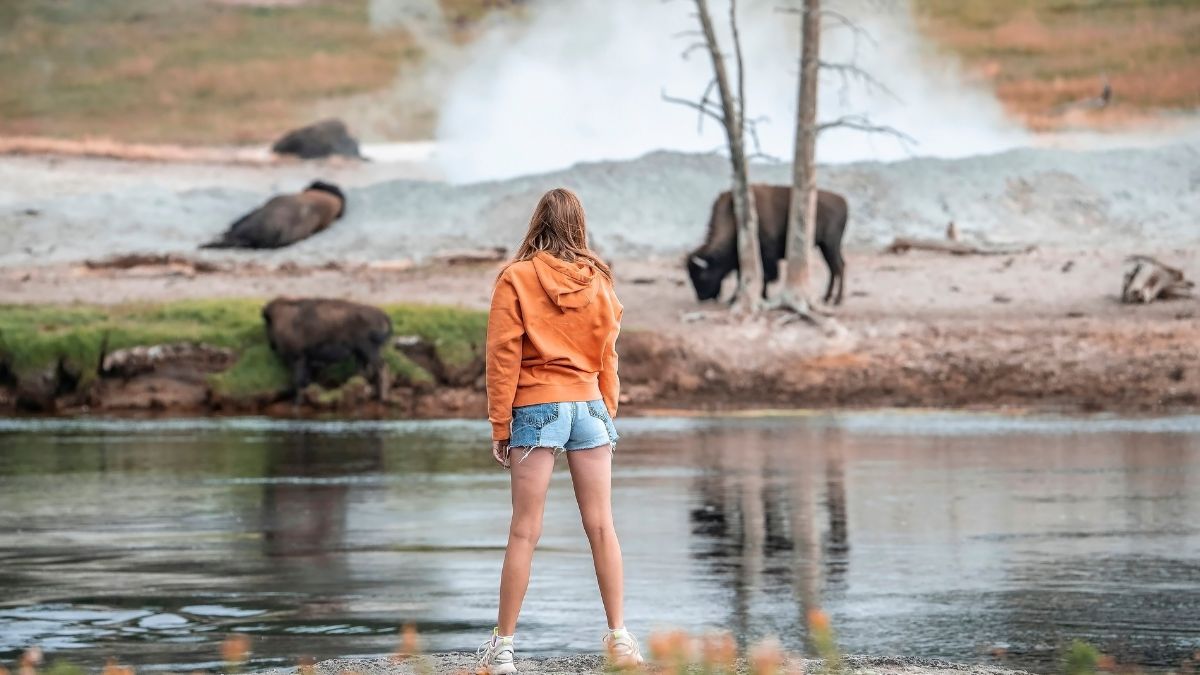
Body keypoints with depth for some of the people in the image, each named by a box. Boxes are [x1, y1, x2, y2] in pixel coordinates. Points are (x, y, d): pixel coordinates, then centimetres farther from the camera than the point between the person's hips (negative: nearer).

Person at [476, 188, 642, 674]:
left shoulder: (517, 279, -5)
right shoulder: (597, 281, 4)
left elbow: (503, 354, -6)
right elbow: (607, 354, 8)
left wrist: (500, 424, -2)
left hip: (535, 409, -3)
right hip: (589, 407, 3)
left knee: (524, 532, -2)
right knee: (601, 526, 7)